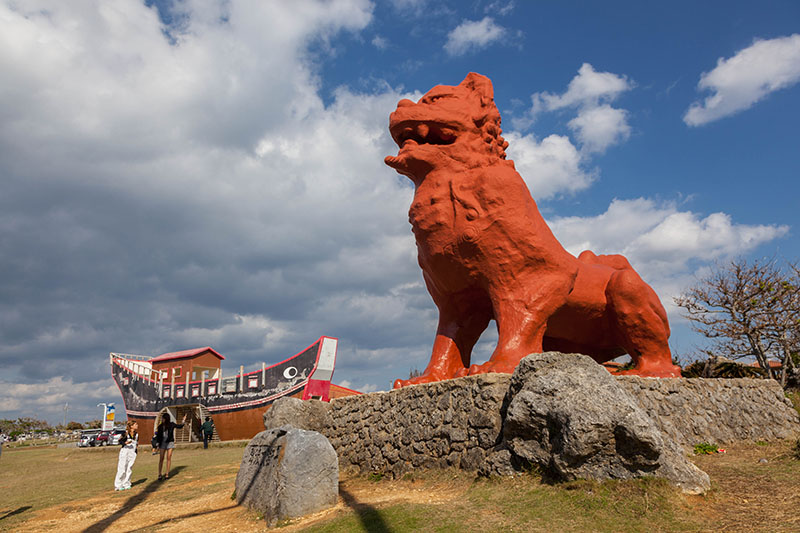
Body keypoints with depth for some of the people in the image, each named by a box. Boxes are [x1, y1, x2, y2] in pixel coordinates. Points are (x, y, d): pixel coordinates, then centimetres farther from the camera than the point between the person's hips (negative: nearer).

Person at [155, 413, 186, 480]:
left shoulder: (171, 424, 0)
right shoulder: (160, 426, 1)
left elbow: (180, 426, 13)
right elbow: (158, 435, 5)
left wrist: (183, 421, 1)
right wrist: (158, 444, 1)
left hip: (170, 443, 0)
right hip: (162, 443, 1)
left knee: (169, 458, -1)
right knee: (161, 459, -1)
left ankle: (167, 474, 5)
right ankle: (159, 474, 6)